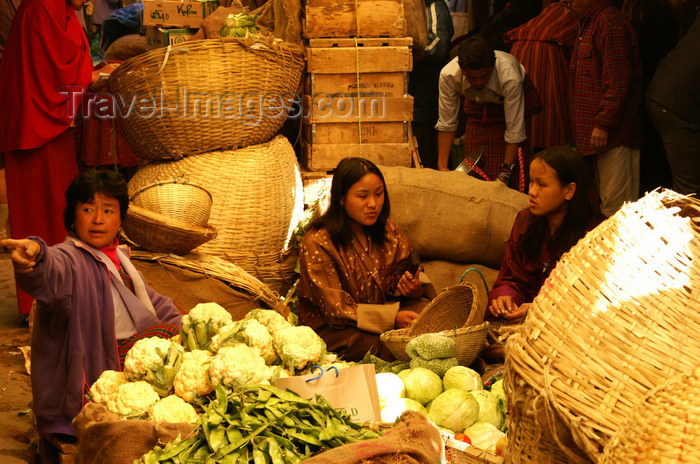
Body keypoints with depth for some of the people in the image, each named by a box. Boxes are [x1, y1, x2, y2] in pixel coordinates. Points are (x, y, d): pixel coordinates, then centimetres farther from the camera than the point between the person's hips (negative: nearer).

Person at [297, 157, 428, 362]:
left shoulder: (388, 232, 4)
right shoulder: (317, 242, -16)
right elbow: (335, 309, -18)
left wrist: (412, 289, -15)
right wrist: (392, 318, -28)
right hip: (329, 328, -6)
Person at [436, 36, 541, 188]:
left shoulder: (509, 77, -40)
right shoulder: (448, 75, -32)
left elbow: (515, 131, -33)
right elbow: (446, 124, -21)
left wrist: (506, 173, -32)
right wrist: (442, 166, -24)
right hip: (478, 106, 3)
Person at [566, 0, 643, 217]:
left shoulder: (610, 24, -16)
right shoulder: (589, 24, 17)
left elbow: (618, 81, -22)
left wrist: (603, 124, -21)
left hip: (615, 134, -11)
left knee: (615, 203, -7)